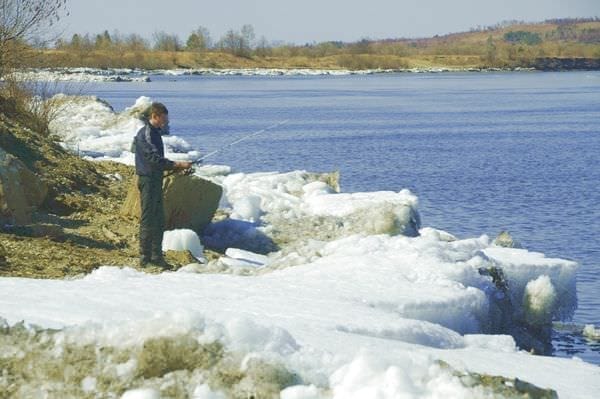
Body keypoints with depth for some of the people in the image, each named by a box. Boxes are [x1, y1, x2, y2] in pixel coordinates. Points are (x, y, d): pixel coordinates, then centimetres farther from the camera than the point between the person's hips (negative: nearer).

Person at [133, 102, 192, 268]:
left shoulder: (155, 133, 16)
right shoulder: (146, 134, -15)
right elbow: (154, 158, -23)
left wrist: (176, 167, 12)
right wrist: (178, 165, -23)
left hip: (156, 180, 10)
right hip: (148, 180, -10)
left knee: (159, 221, 12)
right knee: (148, 220, -7)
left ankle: (156, 256, 18)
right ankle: (145, 258, -4)